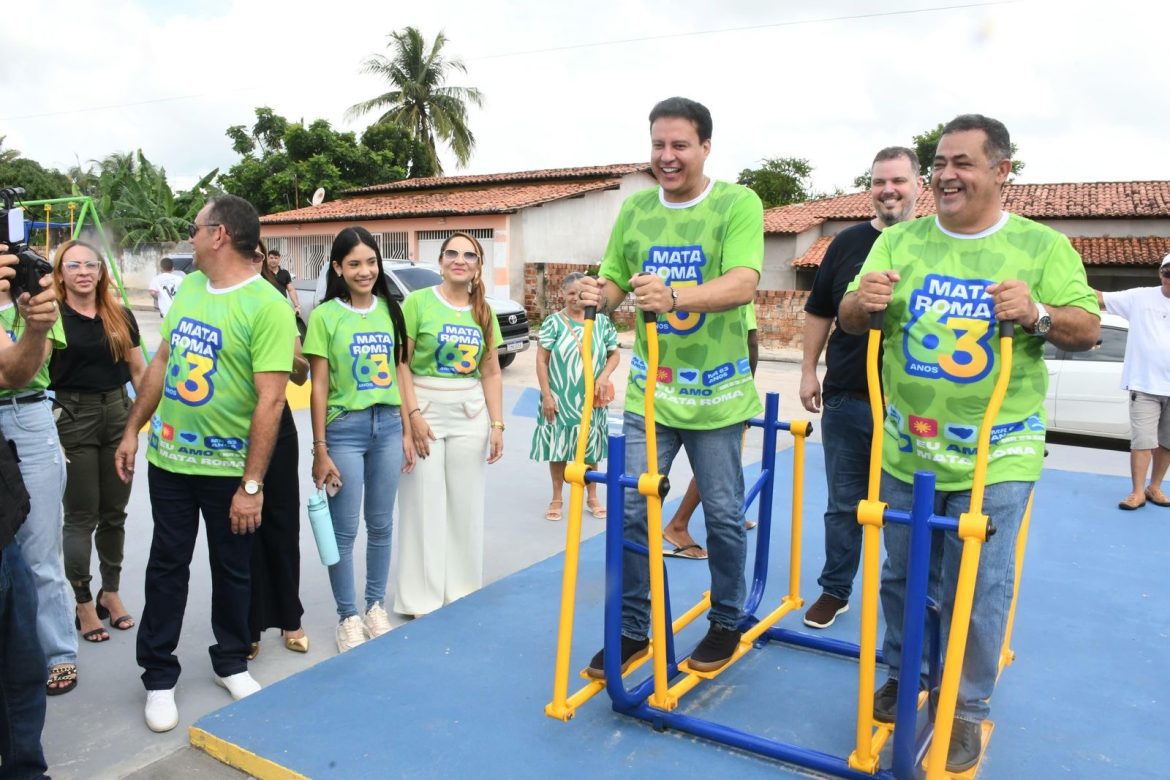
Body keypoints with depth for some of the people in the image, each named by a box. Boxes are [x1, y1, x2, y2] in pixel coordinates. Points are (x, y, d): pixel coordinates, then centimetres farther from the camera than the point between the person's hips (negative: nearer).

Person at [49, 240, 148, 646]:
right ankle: (83, 604, 18)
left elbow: (139, 371, 10)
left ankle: (111, 593, 28)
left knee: (114, 513, 12)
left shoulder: (121, 316, 6)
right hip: (72, 418, -3)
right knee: (81, 517, 4)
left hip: (118, 414, 4)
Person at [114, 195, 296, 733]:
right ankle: (158, 676, 29)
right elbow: (162, 361, 14)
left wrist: (251, 485, -22)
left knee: (232, 569, 13)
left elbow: (271, 400, -21)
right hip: (168, 457, 5)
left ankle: (230, 663, 34)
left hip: (228, 467, -5)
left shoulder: (267, 306, -18)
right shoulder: (189, 286, 5)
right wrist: (133, 430, 12)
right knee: (167, 566, 14)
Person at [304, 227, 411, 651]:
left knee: (381, 525, 13)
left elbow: (402, 373, 9)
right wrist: (320, 450, -7)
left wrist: (407, 432, 7)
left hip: (387, 426, 4)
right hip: (344, 428, -3)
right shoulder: (325, 316, -6)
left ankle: (375, 606, 30)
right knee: (344, 529, 5)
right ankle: (348, 617, 21)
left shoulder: (390, 310, 5)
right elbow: (319, 387, -6)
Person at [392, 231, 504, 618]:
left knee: (466, 502, 10)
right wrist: (412, 415, -15)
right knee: (425, 503, 1)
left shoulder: (484, 311, 8)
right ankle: (423, 597, 14)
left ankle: (462, 590, 25)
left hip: (470, 413, 4)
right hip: (425, 408, -4)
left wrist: (497, 423, 3)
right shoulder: (418, 301, -5)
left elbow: (491, 372, 9)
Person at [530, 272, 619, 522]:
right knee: (557, 448, 7)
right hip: (560, 399, -2)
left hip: (591, 400, 2)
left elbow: (615, 354, 9)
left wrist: (604, 376, -9)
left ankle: (592, 497, 29)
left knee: (591, 450, 13)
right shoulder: (553, 322, -6)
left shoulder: (602, 322, 1)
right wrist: (546, 395, -10)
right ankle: (557, 499, 23)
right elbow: (541, 361, -6)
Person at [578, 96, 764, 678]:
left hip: (716, 390, -3)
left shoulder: (738, 203, -9)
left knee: (723, 514, 9)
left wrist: (675, 297, -41)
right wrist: (599, 296, -16)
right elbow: (614, 281, 8)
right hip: (648, 389, 4)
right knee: (630, 509, 4)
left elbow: (743, 283, -23)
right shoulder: (635, 209, 5)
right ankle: (632, 629, 22)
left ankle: (727, 622, 32)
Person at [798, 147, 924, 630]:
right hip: (846, 400, 2)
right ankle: (835, 591, 26)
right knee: (843, 505, 11)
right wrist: (808, 370, 6)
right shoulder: (847, 243, 6)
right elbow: (819, 312, 11)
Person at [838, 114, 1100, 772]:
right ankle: (902, 675, 38)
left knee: (977, 588, 4)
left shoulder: (1043, 245, -2)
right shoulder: (900, 240, 3)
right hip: (906, 450, 3)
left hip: (996, 456, -2)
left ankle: (969, 708, 25)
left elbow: (1088, 329, -4)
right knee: (901, 575, 16)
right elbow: (848, 320, 0)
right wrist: (864, 303, -23)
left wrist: (1038, 315, -25)